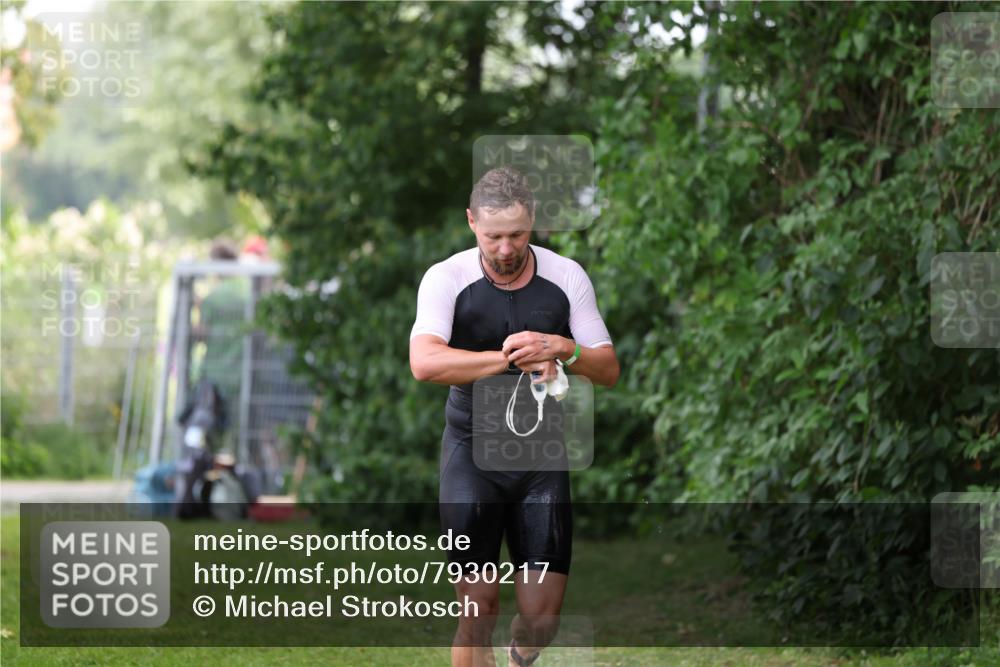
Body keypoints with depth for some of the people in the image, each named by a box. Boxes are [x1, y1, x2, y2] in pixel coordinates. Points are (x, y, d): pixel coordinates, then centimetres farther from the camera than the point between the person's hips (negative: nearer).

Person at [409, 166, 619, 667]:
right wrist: (513, 358, -31)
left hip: (541, 456, 2)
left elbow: (609, 370, 0)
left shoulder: (566, 277, -1)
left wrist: (562, 349, -21)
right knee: (478, 613, -7)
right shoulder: (447, 279, -9)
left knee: (541, 620, 2)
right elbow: (424, 362, -26)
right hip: (473, 452, -2)